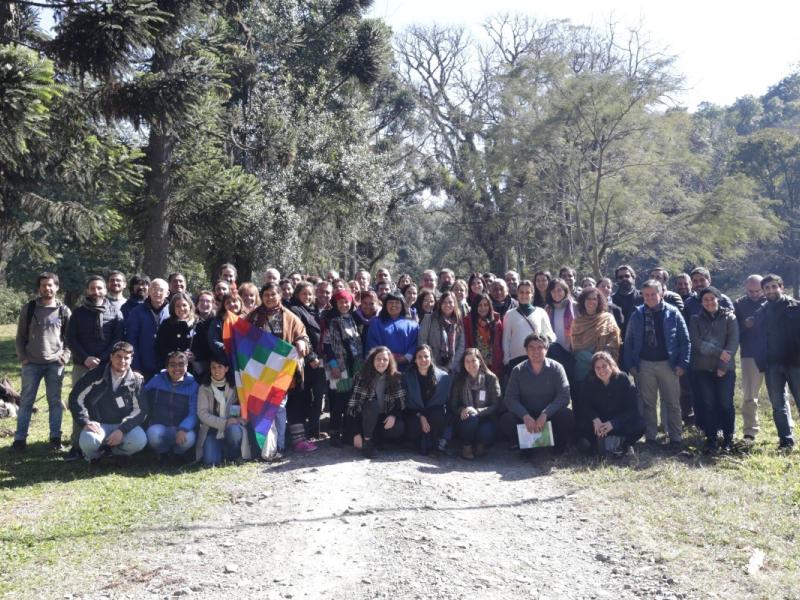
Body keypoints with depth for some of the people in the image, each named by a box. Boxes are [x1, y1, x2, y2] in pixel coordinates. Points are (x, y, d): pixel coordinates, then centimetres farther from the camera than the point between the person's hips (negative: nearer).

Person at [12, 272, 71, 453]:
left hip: (55, 364, 0)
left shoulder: (64, 311, 4)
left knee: (55, 401, 5)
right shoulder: (28, 308, 4)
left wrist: (64, 357, -5)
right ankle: (20, 438, 9)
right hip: (31, 364, 0)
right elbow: (20, 336, 6)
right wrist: (22, 357, -2)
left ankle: (55, 437, 12)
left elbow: (70, 337, 7)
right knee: (26, 401, 3)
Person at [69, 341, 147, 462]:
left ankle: (113, 450, 5)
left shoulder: (136, 381, -3)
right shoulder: (95, 376, -4)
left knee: (139, 441, -29)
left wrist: (121, 430, -17)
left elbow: (140, 410, -4)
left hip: (123, 425, 1)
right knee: (88, 442, -35)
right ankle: (94, 453, 5)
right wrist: (85, 421, -15)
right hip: (98, 425, -1)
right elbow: (76, 398, -2)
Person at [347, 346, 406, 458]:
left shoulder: (396, 378, -4)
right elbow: (353, 406, -15)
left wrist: (393, 415, -26)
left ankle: (374, 440, -9)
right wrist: (356, 433, -23)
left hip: (386, 420, 2)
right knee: (372, 404, -32)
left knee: (399, 428, -30)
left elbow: (401, 403, -3)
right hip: (366, 420, -2)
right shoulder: (361, 377, -11)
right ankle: (367, 441, -23)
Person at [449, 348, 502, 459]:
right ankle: (466, 446, -8)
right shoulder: (459, 380, 5)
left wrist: (477, 411, -22)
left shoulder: (491, 378, 0)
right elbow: (452, 406, 3)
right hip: (465, 420, 1)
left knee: (486, 431, -34)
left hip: (486, 419, -1)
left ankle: (480, 445, 4)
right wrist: (461, 411, -20)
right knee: (471, 417, -35)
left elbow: (496, 406, -6)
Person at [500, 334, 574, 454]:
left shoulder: (556, 368, -5)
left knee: (567, 416, -31)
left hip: (550, 415, -1)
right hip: (526, 416, 1)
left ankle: (558, 450, -4)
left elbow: (564, 396, -14)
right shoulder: (517, 371, 0)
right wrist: (525, 416, -26)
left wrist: (545, 414, -29)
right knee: (506, 420, -27)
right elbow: (510, 399, -8)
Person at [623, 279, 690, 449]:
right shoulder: (637, 315, 3)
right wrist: (630, 364, -1)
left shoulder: (673, 313, -2)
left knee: (672, 403, 3)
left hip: (667, 363, -2)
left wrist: (682, 363, -7)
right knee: (647, 403, 8)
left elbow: (684, 339, -1)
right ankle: (650, 437, 17)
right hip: (644, 364, 2)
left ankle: (676, 438, 11)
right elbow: (629, 341, 6)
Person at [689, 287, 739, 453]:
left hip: (726, 369, -1)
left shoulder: (729, 318, 3)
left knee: (726, 403, -3)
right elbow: (696, 343, -6)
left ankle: (728, 438, 12)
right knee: (708, 404, 1)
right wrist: (719, 352, -16)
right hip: (702, 369, 1)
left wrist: (723, 366, -13)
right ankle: (711, 438, 11)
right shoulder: (696, 320, 6)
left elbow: (733, 342, -5)